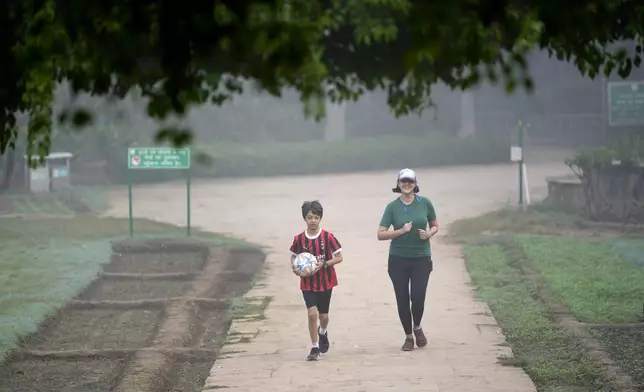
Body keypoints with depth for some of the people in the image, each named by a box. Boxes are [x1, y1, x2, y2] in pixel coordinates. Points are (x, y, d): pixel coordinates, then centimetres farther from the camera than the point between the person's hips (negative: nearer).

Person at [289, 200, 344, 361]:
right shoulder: (299, 239, -5)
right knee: (312, 313, -14)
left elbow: (339, 257, -7)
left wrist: (324, 264, -20)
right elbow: (293, 256, 11)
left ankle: (322, 332, 48)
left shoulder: (328, 237, -10)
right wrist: (294, 267, -10)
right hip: (308, 283, 0)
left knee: (323, 316, 13)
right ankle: (315, 348, -4)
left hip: (325, 282, 0)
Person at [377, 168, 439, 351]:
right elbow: (380, 234, -5)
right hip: (398, 259, 0)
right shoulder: (392, 207, -2)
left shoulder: (424, 203, 0)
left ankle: (417, 327, 20)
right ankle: (408, 336, 20)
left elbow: (435, 226, 12)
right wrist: (401, 231, -18)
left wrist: (429, 233, -10)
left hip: (421, 258, 0)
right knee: (402, 299, 3)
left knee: (418, 297, -10)